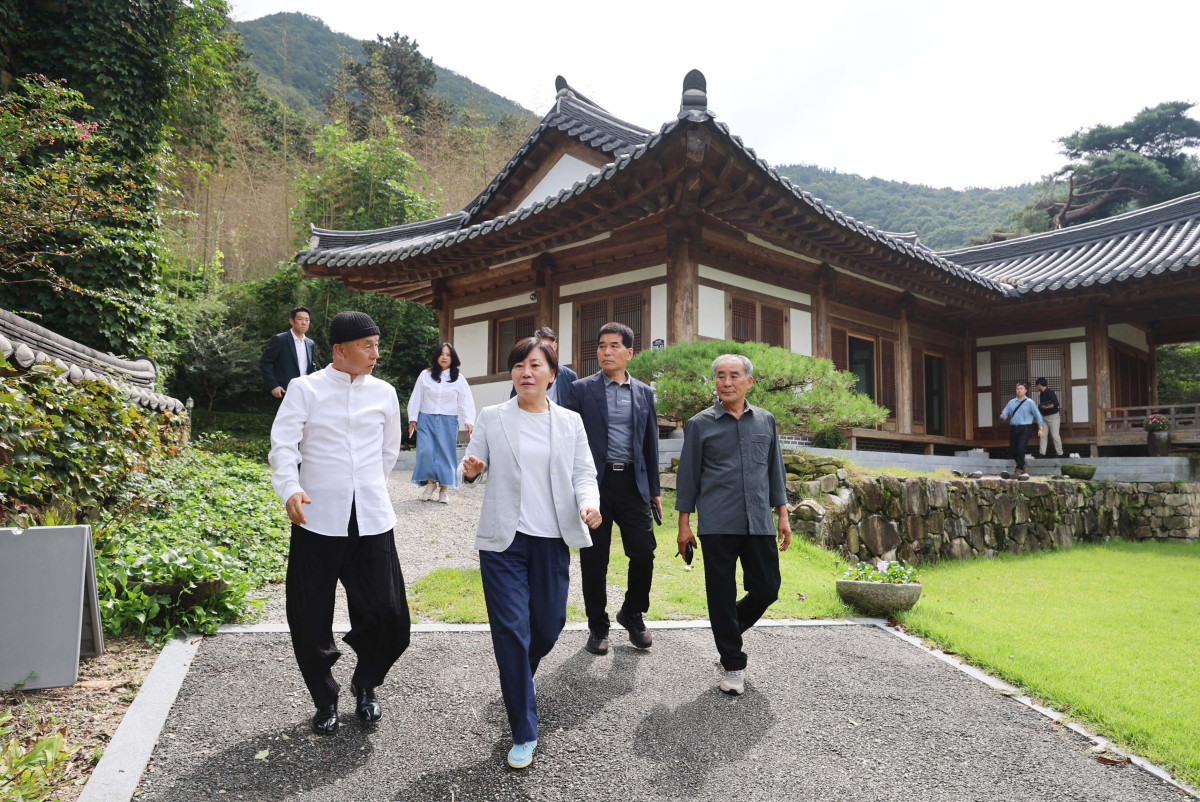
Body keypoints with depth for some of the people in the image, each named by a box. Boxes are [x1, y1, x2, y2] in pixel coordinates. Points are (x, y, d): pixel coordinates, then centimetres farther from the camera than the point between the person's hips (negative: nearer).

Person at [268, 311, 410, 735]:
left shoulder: (384, 393, 8)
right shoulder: (305, 389, -1)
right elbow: (283, 444, -9)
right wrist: (290, 488, -25)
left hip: (372, 520, 2)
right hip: (317, 519, -2)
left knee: (386, 613, 1)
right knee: (310, 620, 5)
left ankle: (365, 685, 29)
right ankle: (325, 699, 29)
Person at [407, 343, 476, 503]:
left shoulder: (459, 379, 5)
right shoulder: (425, 375, 7)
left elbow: (466, 401, 0)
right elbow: (416, 398, 10)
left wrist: (468, 421, -12)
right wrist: (412, 418, 6)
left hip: (448, 422, 0)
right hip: (426, 419, 0)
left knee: (446, 453, -1)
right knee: (426, 451, -10)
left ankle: (444, 488, 8)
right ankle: (431, 481, 8)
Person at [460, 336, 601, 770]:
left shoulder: (570, 422, 6)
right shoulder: (492, 418, 2)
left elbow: (584, 473, 5)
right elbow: (473, 465, 7)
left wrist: (589, 504, -15)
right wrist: (470, 471, -16)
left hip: (552, 540, 2)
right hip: (503, 540, -2)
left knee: (549, 625, 11)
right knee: (511, 631, -3)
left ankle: (519, 681, 46)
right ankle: (524, 733, 10)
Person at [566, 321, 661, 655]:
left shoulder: (644, 393, 10)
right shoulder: (582, 389, 1)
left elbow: (650, 443, 14)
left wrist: (654, 489, 13)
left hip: (633, 483, 2)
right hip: (595, 482, -2)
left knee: (644, 553, -1)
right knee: (594, 559, 5)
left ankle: (632, 614, 25)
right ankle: (597, 627, 23)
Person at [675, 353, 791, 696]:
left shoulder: (765, 421, 11)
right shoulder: (700, 424, 2)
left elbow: (775, 469, 15)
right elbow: (688, 475, 3)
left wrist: (783, 515, 10)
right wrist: (684, 524, 1)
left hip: (759, 523, 3)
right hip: (717, 525, -3)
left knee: (767, 590, 5)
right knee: (722, 595, 2)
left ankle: (730, 628, 34)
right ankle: (733, 665, 17)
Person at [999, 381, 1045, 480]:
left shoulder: (1029, 402, 1)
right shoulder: (1011, 402, 13)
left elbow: (1038, 415, 3)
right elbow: (1005, 413, 13)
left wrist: (1040, 428, 0)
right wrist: (1003, 416, -12)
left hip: (1024, 429, -5)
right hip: (1013, 428, 5)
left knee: (1020, 449, -17)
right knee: (1012, 450, 8)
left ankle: (1018, 470, -7)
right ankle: (1022, 464, 35)